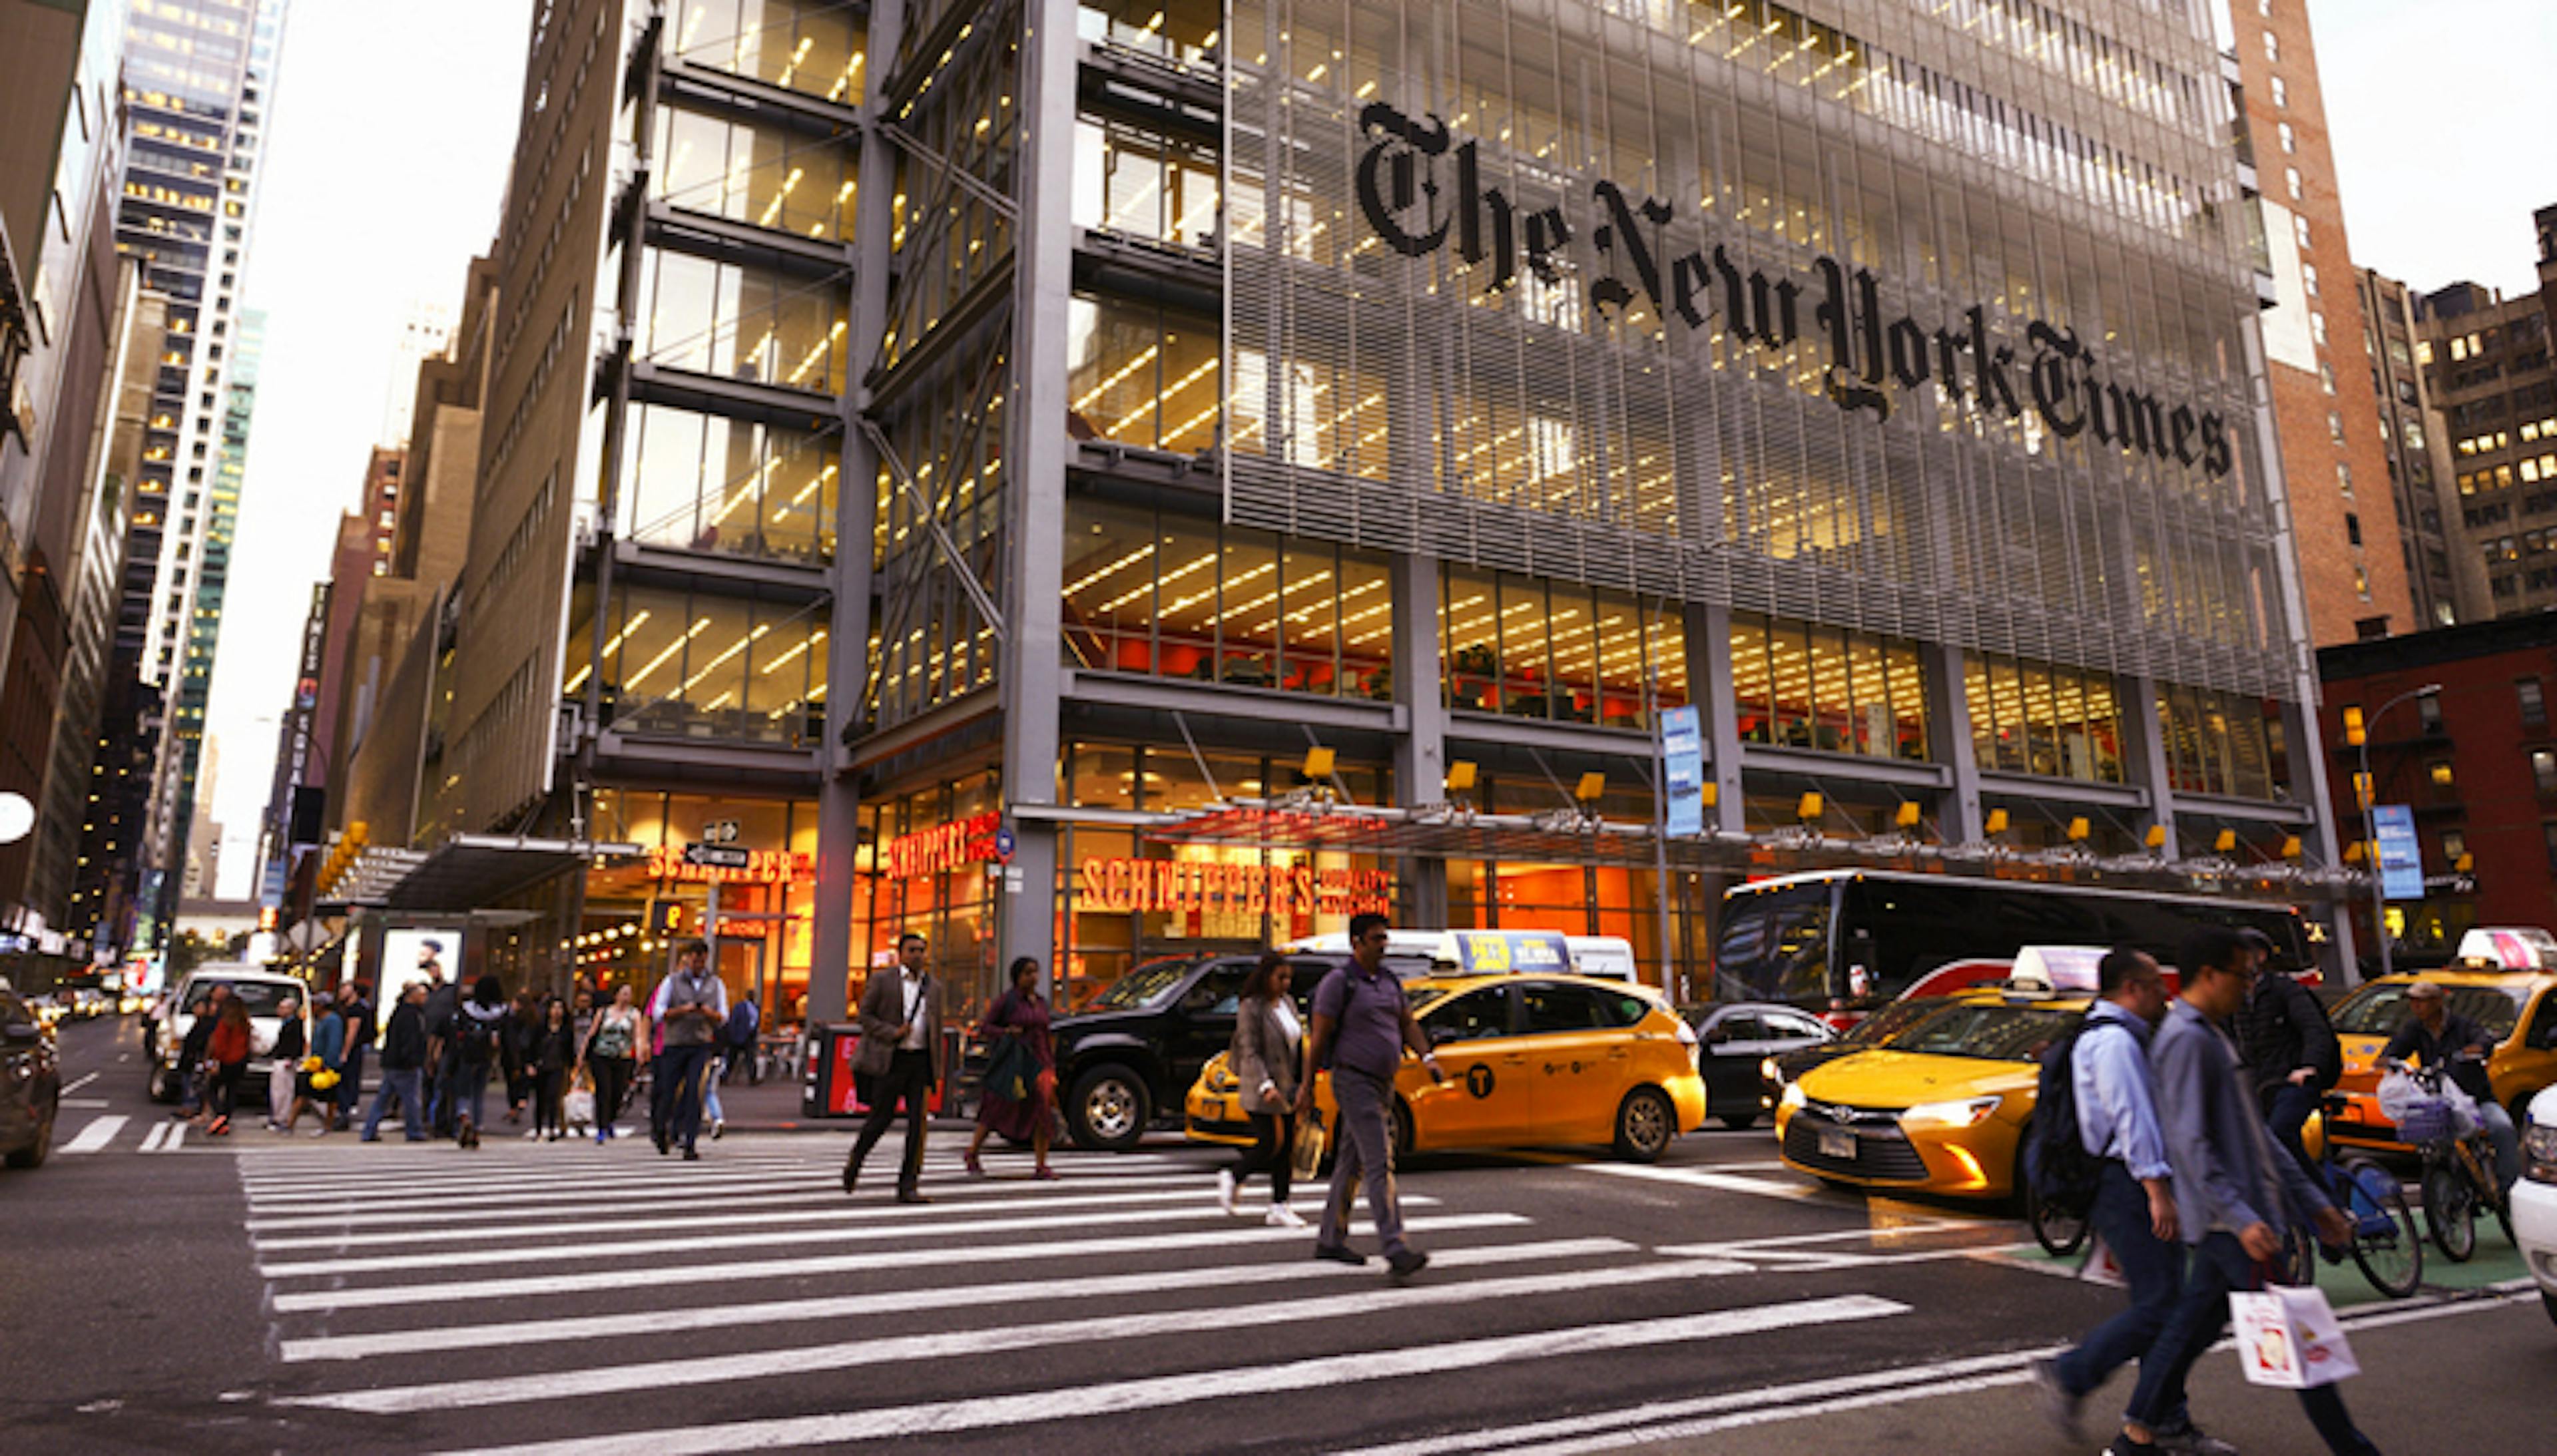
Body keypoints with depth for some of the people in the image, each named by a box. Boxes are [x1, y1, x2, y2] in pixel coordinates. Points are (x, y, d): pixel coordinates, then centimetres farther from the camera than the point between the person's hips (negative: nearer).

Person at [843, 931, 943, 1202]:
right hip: (891, 1059, -3)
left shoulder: (933, 987, 13)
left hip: (921, 1061, 4)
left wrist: (936, 1068, 13)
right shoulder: (882, 982, 2)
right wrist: (893, 1033, -14)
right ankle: (854, 1163, 29)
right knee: (881, 1119, 1)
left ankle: (908, 1187, 3)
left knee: (917, 1123, -2)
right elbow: (865, 1016, 0)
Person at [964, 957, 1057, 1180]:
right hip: (1012, 1062, -4)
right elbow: (984, 1027, -3)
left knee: (1043, 1113, -7)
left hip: (1038, 1062, 5)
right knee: (995, 1112, 4)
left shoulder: (1041, 1002, 13)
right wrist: (1007, 1032, -19)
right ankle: (973, 1155, 25)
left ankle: (1041, 1166, -5)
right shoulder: (1007, 1000, -4)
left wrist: (1051, 1066, 17)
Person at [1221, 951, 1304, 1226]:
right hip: (1261, 1090, -8)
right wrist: (1265, 1085, -24)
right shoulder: (1251, 1007, -12)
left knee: (1286, 1147, 6)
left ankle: (1279, 1208, 13)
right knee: (1271, 1143, -8)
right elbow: (1250, 1051, -16)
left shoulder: (1288, 1003, 12)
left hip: (1287, 1089, 8)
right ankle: (1232, 1178, 15)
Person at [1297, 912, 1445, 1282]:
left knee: (1352, 1164, 14)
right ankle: (1396, 1251, -20)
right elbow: (1319, 1036, -10)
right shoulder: (1338, 982, -10)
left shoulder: (1389, 981, 13)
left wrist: (1428, 1058, -1)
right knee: (1380, 1164, -15)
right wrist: (1307, 1086, -9)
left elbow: (1407, 1024, 15)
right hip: (1354, 1081, -8)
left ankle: (1331, 1240, 25)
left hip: (1383, 1084, 8)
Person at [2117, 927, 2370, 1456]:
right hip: (2227, 1219, -10)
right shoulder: (2184, 1040, -15)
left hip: (2238, 1215, 10)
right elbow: (2190, 1144, -21)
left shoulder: (2211, 1037, 18)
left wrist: (2312, 1200, 21)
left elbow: (2256, 1135, 22)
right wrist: (2241, 1218, -27)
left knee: (2196, 1321, 12)